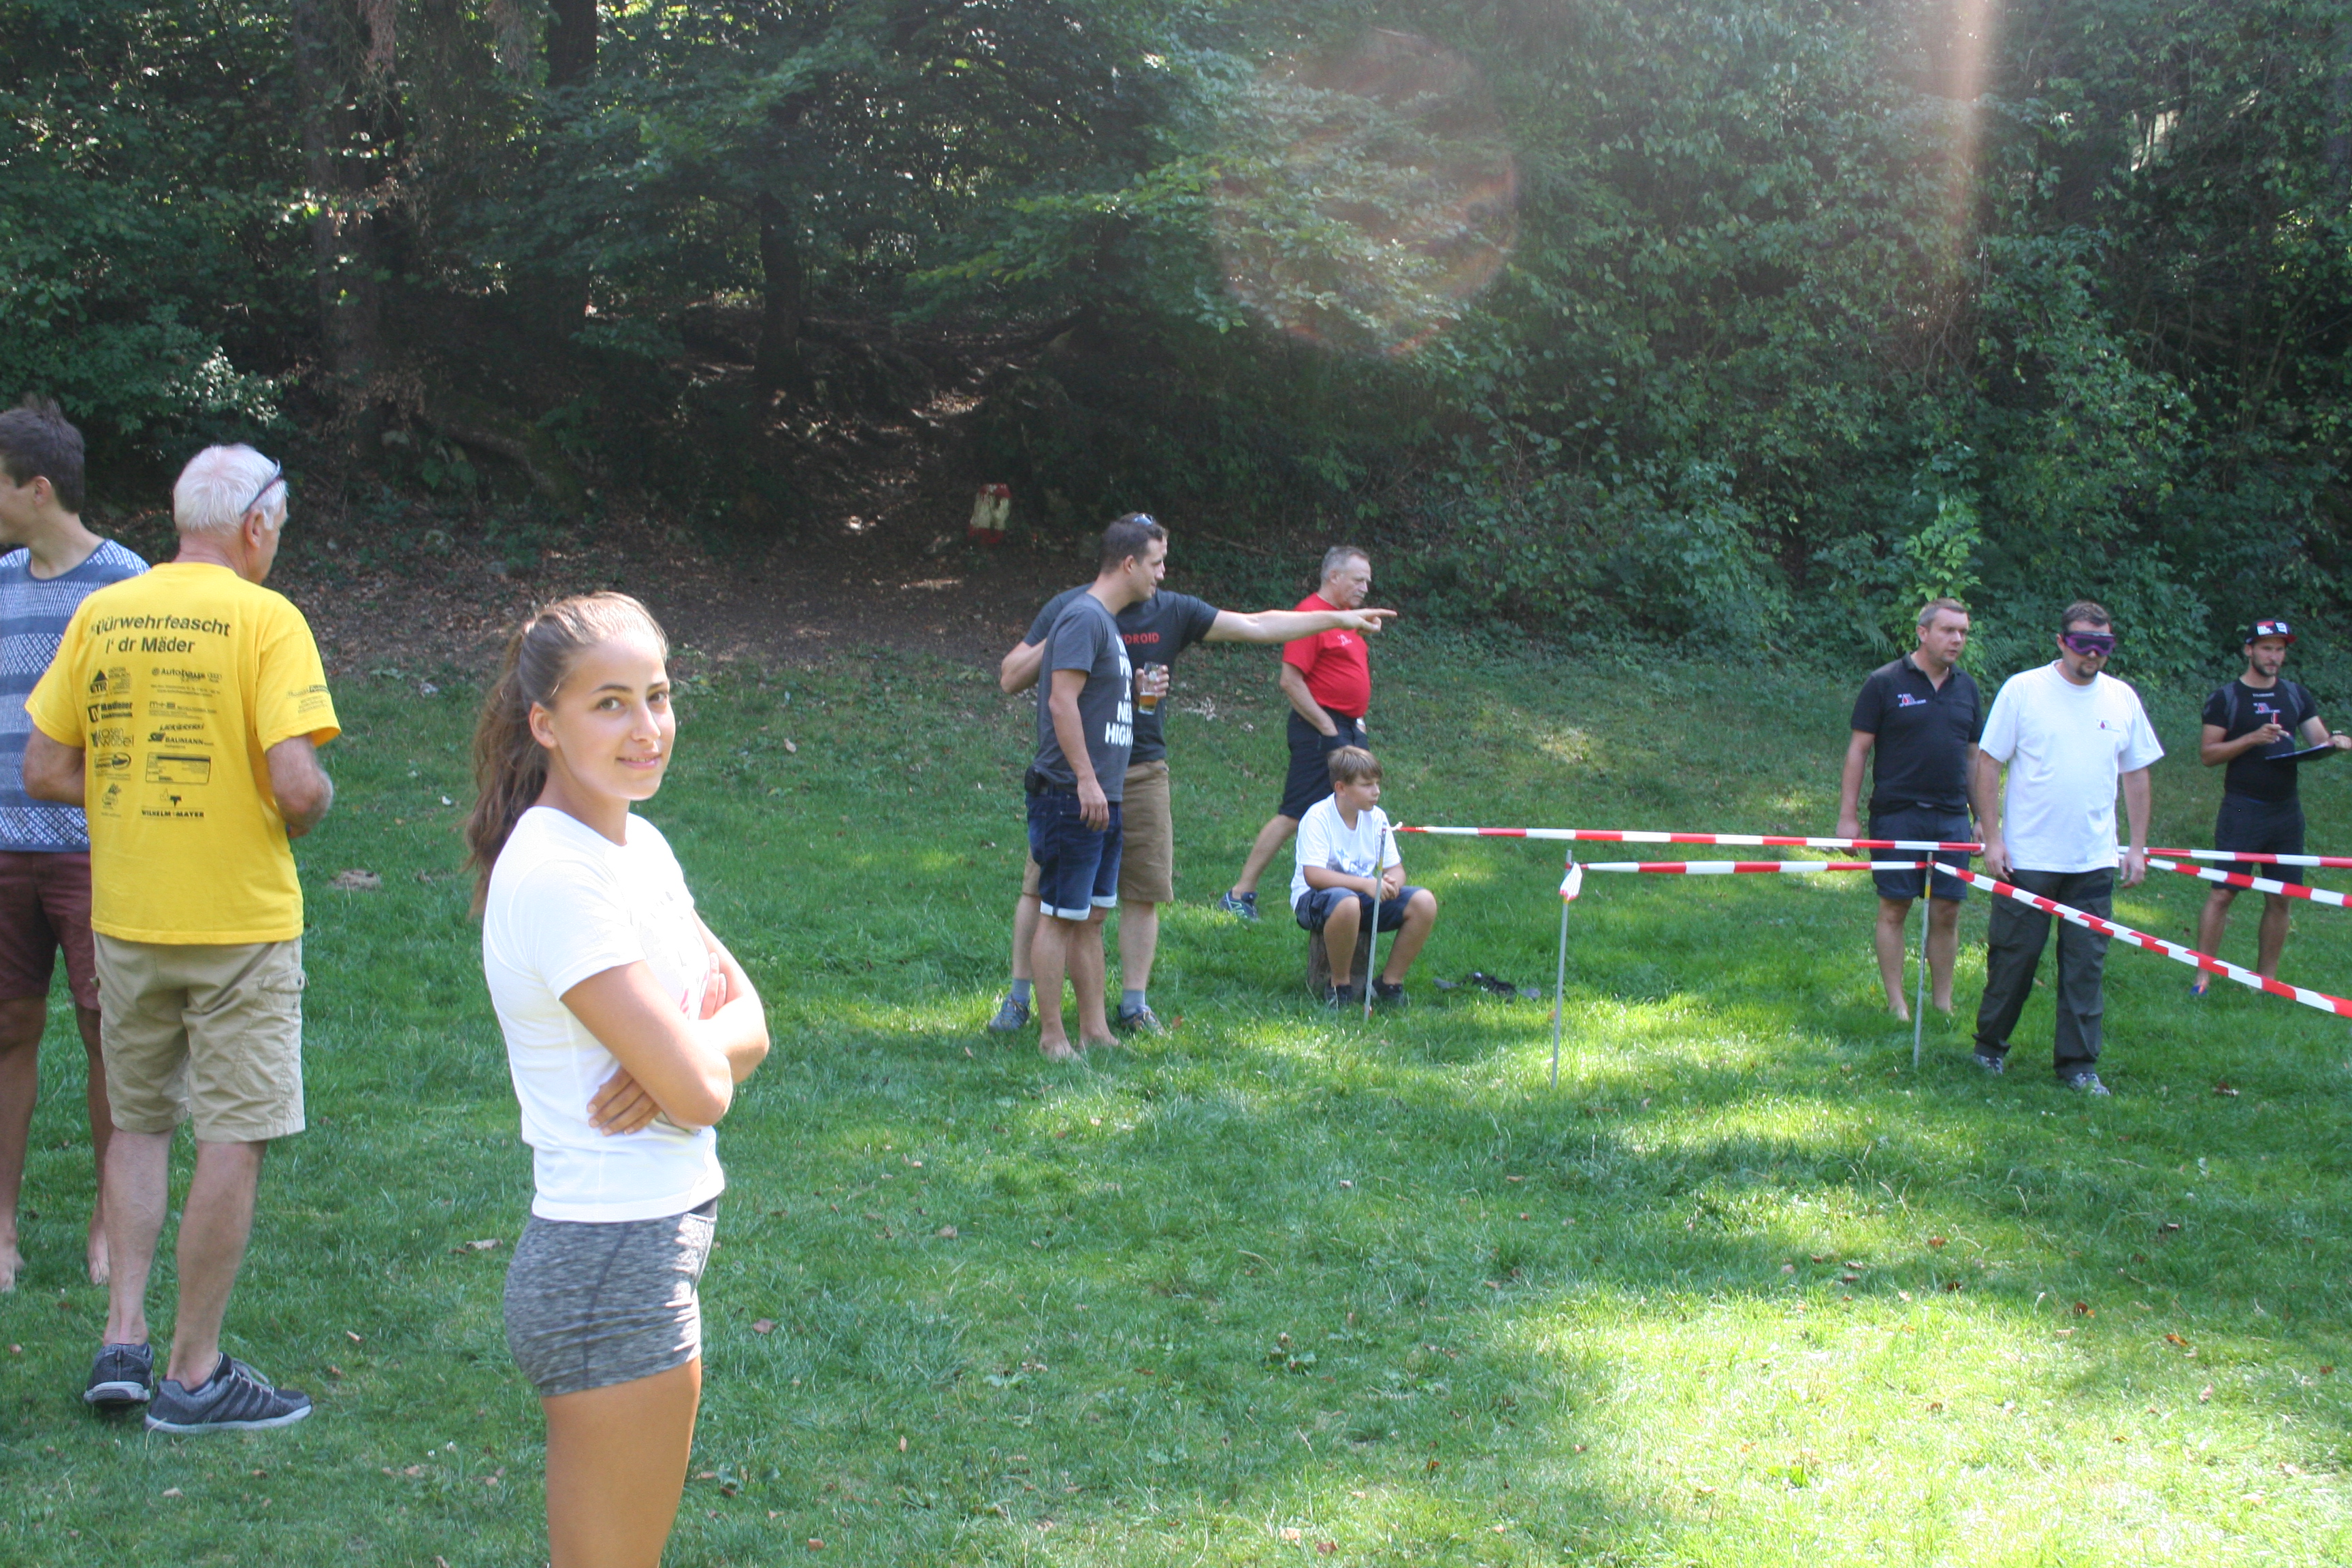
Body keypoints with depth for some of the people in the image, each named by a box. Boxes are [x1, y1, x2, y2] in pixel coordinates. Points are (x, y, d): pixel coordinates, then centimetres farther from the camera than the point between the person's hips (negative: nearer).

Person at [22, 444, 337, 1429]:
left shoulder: (101, 615, 4)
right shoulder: (264, 620, -12)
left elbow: (44, 771, 5)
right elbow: (298, 787, -21)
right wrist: (310, 809, 1)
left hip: (125, 914, 5)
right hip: (239, 917, -5)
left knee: (138, 1122, 20)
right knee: (234, 1140, 4)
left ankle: (123, 1338, 15)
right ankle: (193, 1375, 8)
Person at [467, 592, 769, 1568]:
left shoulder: (639, 846, 9)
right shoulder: (557, 873, -20)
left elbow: (748, 1023, 7)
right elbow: (701, 1090, -21)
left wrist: (688, 1046, -14)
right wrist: (689, 1044, 0)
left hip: (659, 1240, 9)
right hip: (613, 1262, -9)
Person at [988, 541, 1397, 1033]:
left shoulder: (1172, 612, 4)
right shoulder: (1069, 609, -2)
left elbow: (1256, 626, 6)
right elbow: (1010, 678, -2)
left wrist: (1340, 619, 5)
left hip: (1142, 772, 3)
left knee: (1143, 892, 2)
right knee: (1041, 887, -2)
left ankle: (1134, 1005, 12)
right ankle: (1018, 999, 10)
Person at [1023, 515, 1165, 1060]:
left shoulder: (1106, 622, 17)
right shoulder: (1084, 617, -14)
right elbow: (1062, 701, -20)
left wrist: (1140, 689, 14)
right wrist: (1086, 779, -22)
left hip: (1102, 796, 10)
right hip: (1073, 795, -10)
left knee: (1092, 916, 13)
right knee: (1060, 916, -4)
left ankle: (1094, 1029, 19)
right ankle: (1052, 1036, 1)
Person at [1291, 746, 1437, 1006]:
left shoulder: (1376, 818, 3)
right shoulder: (1318, 818, -16)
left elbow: (1396, 869, 4)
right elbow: (1312, 875, -25)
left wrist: (1391, 882, -22)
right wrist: (1365, 883, -34)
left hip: (1365, 897, 6)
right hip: (1314, 900, -6)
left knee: (1424, 902, -16)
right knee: (1347, 903, -42)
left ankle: (1390, 982, -2)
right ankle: (1340, 985, -19)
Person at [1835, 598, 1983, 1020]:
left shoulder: (1966, 688, 11)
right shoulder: (1885, 683, -2)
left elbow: (1974, 756, 17)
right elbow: (1859, 750, -2)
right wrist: (1847, 816, -7)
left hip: (1951, 818, 4)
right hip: (1897, 815, -4)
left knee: (1947, 912, 5)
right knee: (1894, 909, 1)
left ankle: (1943, 1003, 14)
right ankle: (1896, 1004, 8)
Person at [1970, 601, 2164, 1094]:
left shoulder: (2123, 699, 6)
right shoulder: (2022, 690, -4)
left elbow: (2135, 773, 13)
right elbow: (1987, 763, -3)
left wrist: (2139, 846, 8)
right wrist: (1992, 837, -8)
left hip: (2094, 862, 3)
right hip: (2026, 856, -3)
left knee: (2085, 965, 4)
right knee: (2013, 957, 5)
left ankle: (2079, 1064, 12)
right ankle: (1990, 1045, 23)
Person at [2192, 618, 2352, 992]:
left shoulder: (2296, 696, 12)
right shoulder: (2226, 699, -2)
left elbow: (2319, 740, 10)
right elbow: (2207, 754, -5)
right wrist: (2252, 738, -18)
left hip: (2286, 810, 5)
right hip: (2242, 811, -5)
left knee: (2280, 899, 6)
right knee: (2223, 892, -8)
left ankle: (2267, 979, 14)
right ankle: (2202, 976, -5)